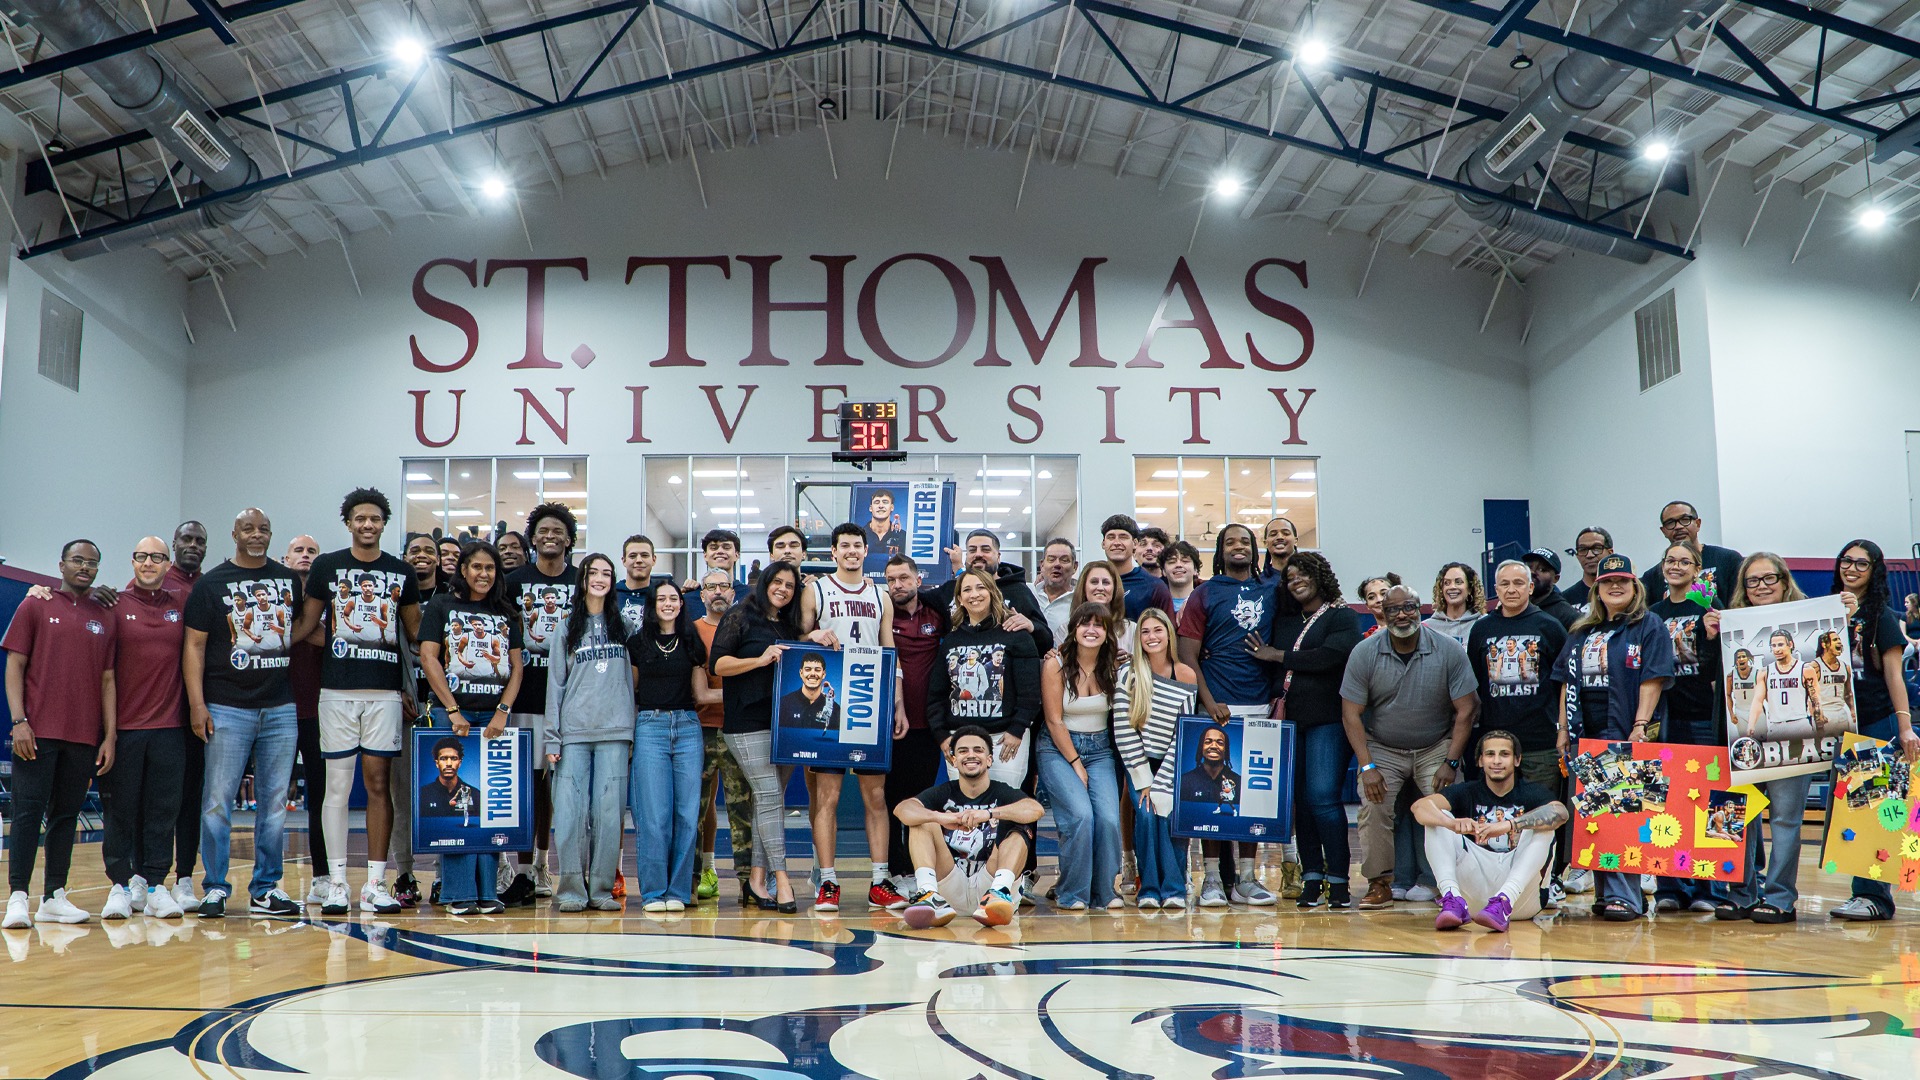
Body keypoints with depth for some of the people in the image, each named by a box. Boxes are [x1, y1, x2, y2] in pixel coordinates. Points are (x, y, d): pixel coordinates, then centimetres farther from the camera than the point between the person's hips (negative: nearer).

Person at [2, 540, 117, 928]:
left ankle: (54, 897, 11)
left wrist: (109, 736, 5)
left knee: (66, 815, 6)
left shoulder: (105, 619, 12)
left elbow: (107, 679, 12)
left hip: (84, 736, 3)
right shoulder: (36, 606, 4)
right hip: (38, 732, -3)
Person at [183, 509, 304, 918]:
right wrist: (197, 704, -10)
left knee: (275, 801, 6)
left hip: (281, 708, 3)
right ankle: (215, 888, 8)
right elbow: (195, 646, -1)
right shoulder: (211, 583, 2)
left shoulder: (289, 580, 12)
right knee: (218, 799, -2)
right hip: (227, 708, -3)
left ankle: (266, 890, 13)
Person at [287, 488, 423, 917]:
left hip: (385, 689, 1)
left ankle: (375, 884, 5)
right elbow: (307, 622, 11)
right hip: (338, 689, -1)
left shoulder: (401, 572, 10)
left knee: (378, 783, 1)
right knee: (337, 786, 1)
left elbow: (416, 630, 16)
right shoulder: (326, 566, 6)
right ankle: (336, 882, 7)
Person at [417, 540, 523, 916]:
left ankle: (486, 891, 4)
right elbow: (428, 657, -2)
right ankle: (459, 893, -2)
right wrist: (453, 711, -9)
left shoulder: (506, 613, 14)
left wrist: (503, 713, -5)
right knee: (453, 800, -5)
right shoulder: (441, 605, 6)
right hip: (451, 713, -3)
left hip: (495, 716, 3)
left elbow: (517, 666, 9)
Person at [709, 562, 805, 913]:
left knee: (772, 799, 6)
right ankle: (781, 878, -10)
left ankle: (757, 879, 11)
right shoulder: (740, 617, 0)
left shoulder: (791, 627, 18)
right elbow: (716, 664, -7)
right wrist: (761, 660, -17)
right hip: (748, 723, -6)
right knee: (769, 796, -11)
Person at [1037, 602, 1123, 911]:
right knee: (1081, 815, -22)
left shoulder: (1113, 667, 1)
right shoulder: (1056, 665, -8)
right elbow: (1054, 721, -8)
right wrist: (1076, 764, -10)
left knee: (1109, 818, -17)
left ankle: (1105, 891, 0)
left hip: (1100, 749, 3)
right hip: (1058, 749, -3)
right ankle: (1071, 893, -6)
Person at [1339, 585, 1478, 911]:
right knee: (1373, 806, -19)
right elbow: (1351, 714, -6)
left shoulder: (1449, 650, -8)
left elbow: (1465, 710, -5)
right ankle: (1379, 884, -8)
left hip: (1436, 748, 0)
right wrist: (1367, 766, -14)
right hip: (1382, 749, 0)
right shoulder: (1364, 653, -7)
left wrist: (1450, 763, -11)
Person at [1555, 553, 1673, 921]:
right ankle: (1604, 893, 12)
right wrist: (1564, 730, 11)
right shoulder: (1580, 632, 18)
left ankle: (1623, 895, -9)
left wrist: (1641, 726, -16)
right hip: (1587, 738, 6)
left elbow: (1652, 681, -7)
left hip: (1628, 738, -6)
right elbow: (1568, 683, 18)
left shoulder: (1650, 627, 2)